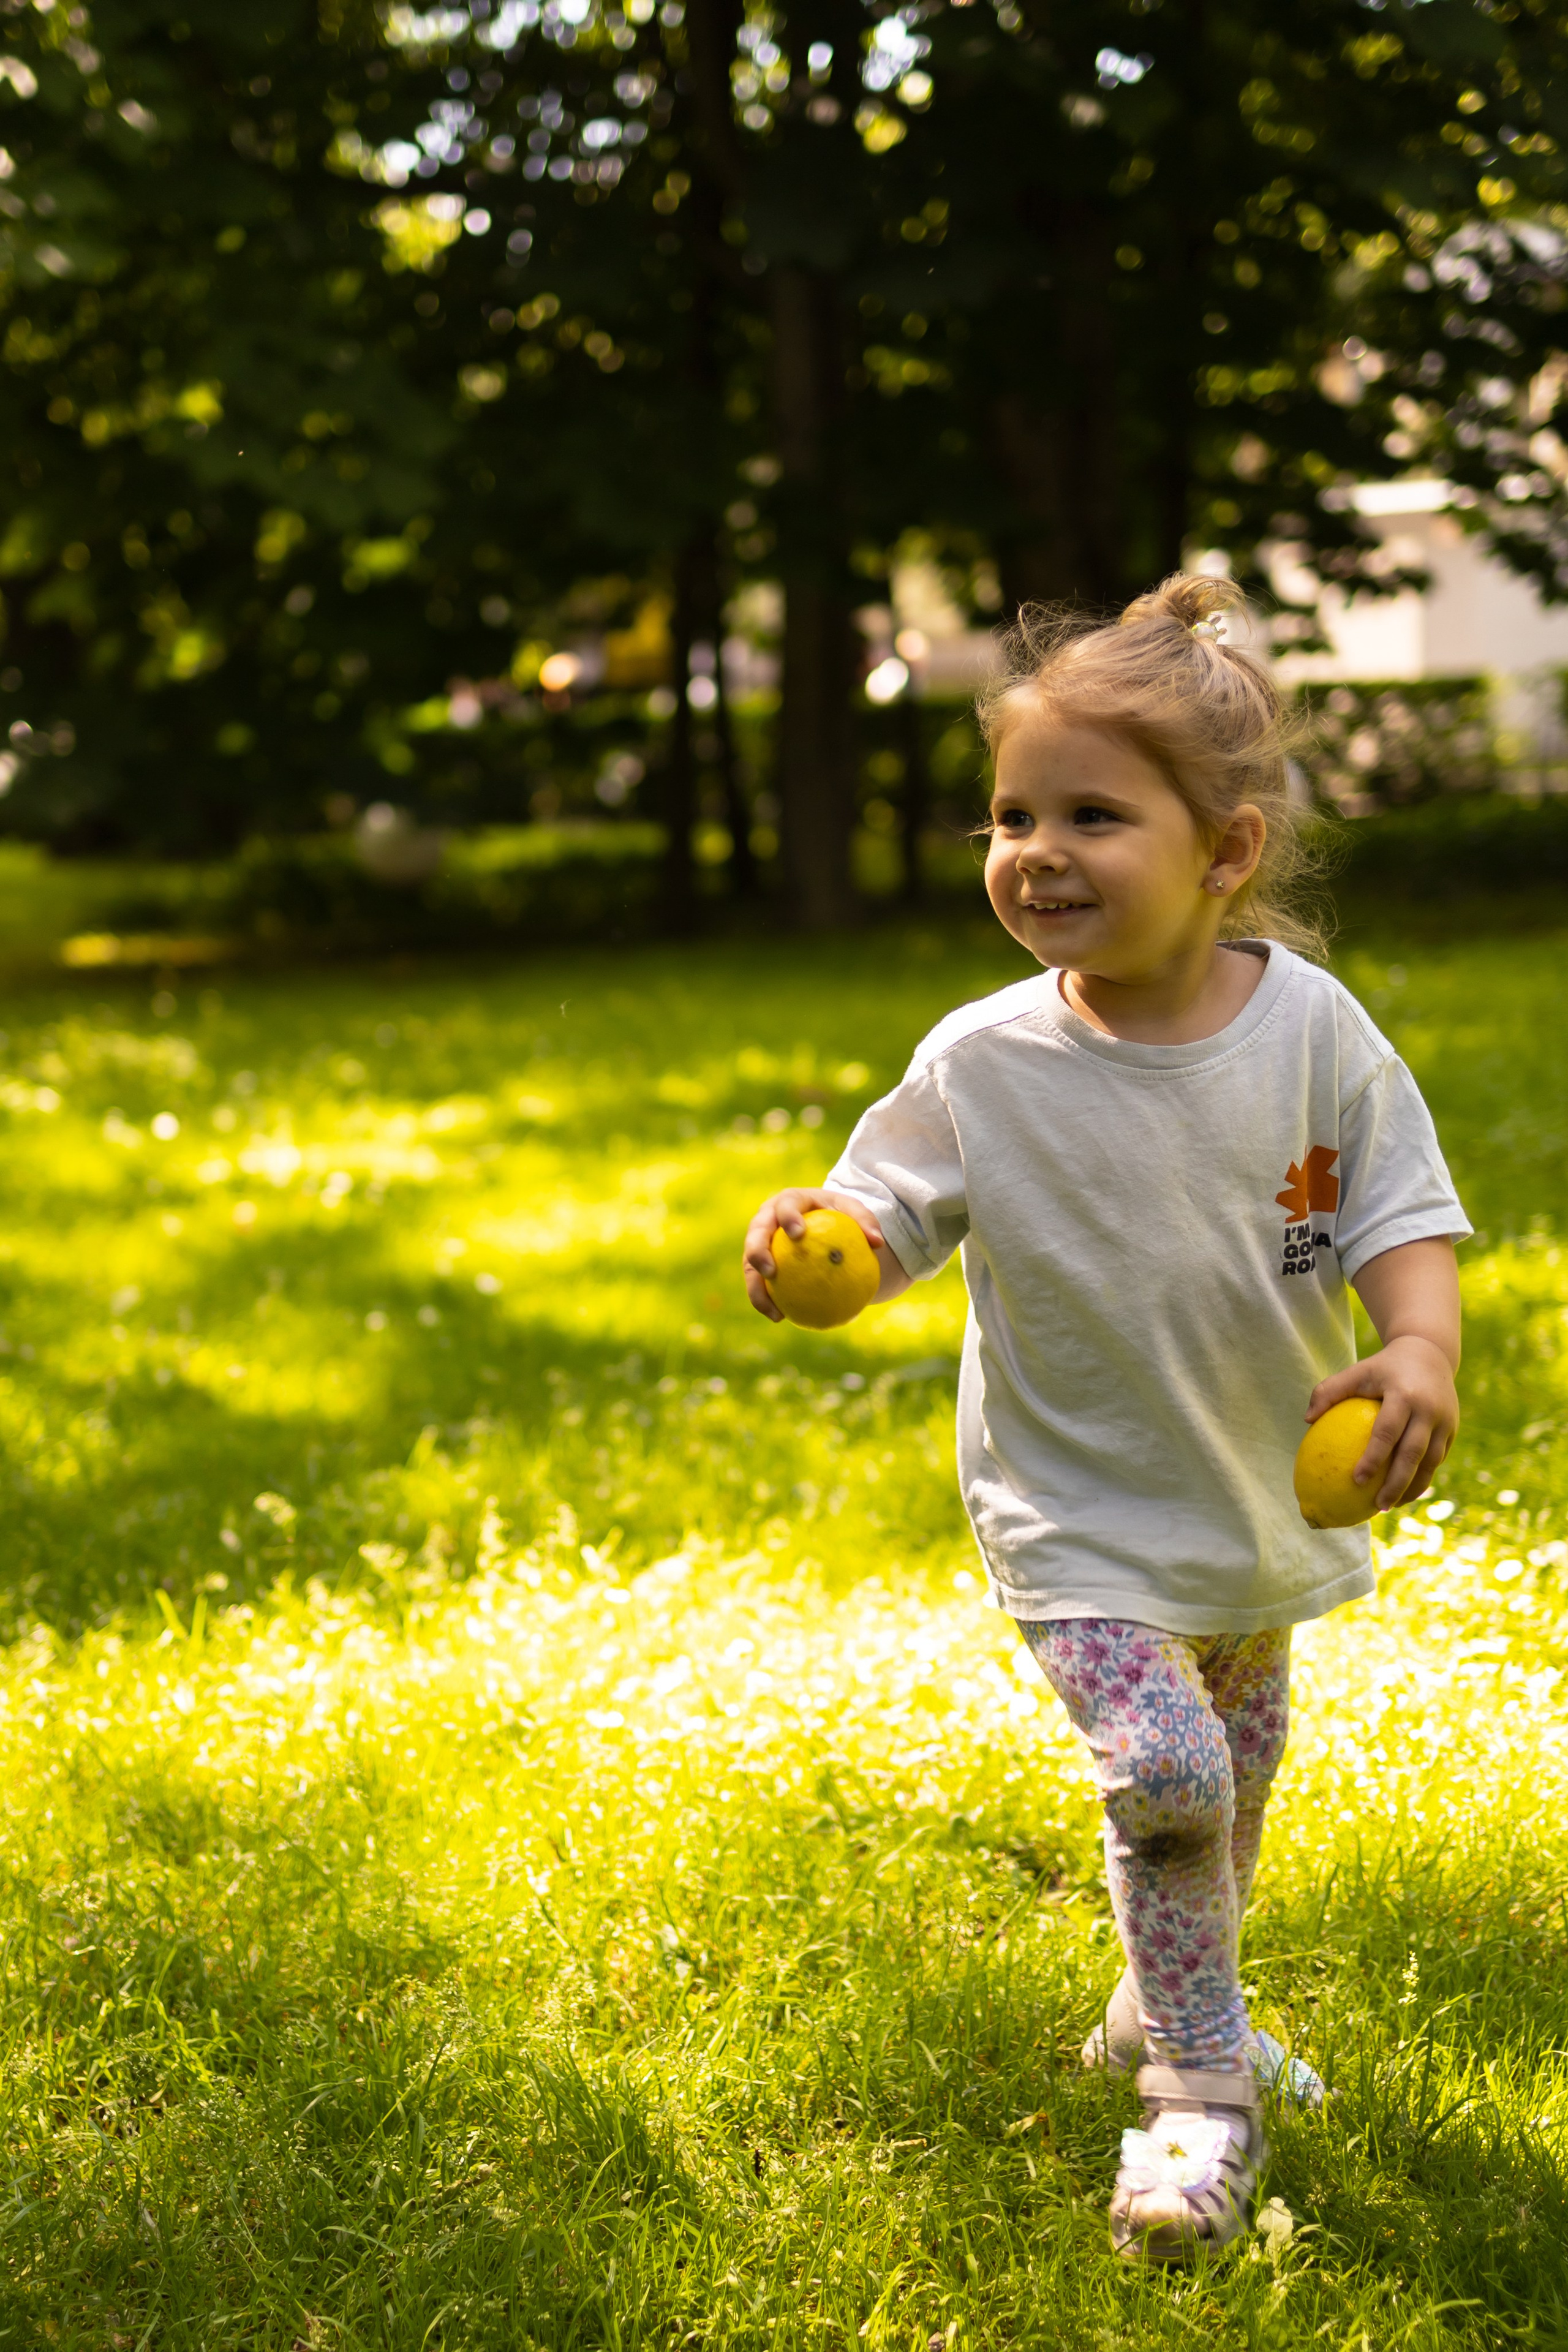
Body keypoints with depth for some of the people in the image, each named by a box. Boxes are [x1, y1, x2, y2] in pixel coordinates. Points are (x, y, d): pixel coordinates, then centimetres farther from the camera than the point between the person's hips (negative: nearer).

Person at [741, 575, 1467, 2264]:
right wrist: (813, 1243, -33)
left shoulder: (1309, 1027, -16)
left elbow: (1401, 1209, -11)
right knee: (1162, 1770, -17)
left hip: (1270, 1489, 3)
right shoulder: (982, 1065, -17)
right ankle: (1200, 2090, 4)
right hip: (1080, 1506, -3)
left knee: (1239, 1760, 22)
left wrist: (1421, 1350, -29)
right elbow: (890, 1213, -11)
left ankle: (1169, 1995, 48)